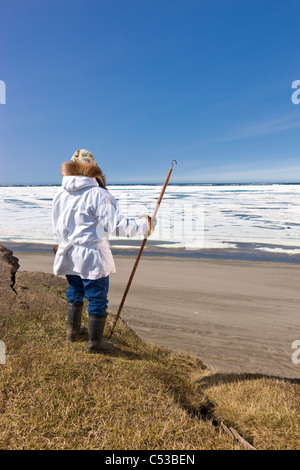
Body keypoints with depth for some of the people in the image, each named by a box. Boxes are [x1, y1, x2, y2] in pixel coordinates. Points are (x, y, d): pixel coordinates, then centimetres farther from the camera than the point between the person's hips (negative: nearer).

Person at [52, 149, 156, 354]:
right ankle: (95, 342, 21)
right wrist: (145, 224, -8)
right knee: (98, 299, 8)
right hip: (93, 257, -7)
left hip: (69, 255, 7)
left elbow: (57, 229, 12)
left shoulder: (60, 195, 4)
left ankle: (73, 331, 43)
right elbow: (118, 225, -21)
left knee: (75, 293, 25)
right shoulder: (98, 195, -17)